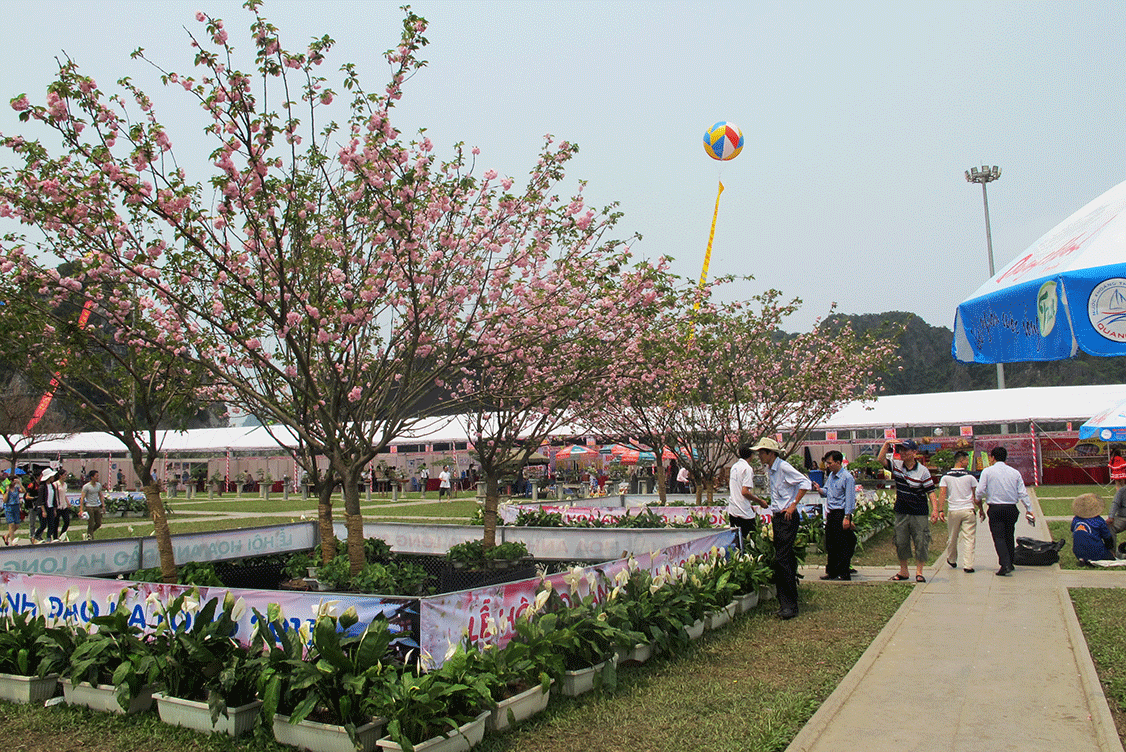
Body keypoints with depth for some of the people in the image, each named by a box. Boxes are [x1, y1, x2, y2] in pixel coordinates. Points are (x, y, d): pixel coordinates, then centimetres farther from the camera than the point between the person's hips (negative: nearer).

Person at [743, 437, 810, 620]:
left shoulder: (783, 467, -11)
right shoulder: (769, 470, 16)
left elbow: (805, 483, -18)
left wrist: (793, 506, -18)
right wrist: (761, 501, 14)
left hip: (788, 518, -9)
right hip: (777, 517, 9)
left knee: (781, 560, -13)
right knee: (786, 560, 11)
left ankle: (790, 605, -8)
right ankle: (786, 604, 17)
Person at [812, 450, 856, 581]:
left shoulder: (847, 477, -12)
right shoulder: (831, 476, 12)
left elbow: (850, 499, -14)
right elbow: (826, 492, 20)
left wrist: (847, 518, -18)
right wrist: (819, 489, -3)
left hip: (841, 513, -8)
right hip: (831, 513, 8)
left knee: (843, 545, -2)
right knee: (830, 544, 12)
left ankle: (844, 574, 6)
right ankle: (831, 571, 21)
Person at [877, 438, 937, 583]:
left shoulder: (923, 470, -7)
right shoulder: (896, 465, 3)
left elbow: (930, 491, -6)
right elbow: (880, 459, -1)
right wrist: (887, 444, -10)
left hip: (919, 513, -4)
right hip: (901, 512, 4)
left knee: (921, 542, 0)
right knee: (901, 542, 8)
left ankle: (919, 572, 11)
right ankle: (903, 571, 20)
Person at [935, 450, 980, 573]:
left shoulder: (946, 477, 1)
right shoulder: (970, 476, -3)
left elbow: (942, 495, -5)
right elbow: (976, 496, 1)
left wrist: (940, 510, -6)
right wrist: (981, 509, 13)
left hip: (953, 511, 2)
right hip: (968, 510, -2)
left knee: (952, 537, 17)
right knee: (969, 538, 0)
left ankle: (952, 560, 34)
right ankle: (968, 565, -4)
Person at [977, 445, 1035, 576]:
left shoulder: (987, 471, -4)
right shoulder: (1015, 472, 6)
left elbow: (980, 491, -9)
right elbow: (1023, 493, 4)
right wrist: (1029, 509, 10)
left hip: (995, 509, -4)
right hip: (1011, 509, 4)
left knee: (999, 537, -4)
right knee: (1009, 537, 17)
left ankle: (1005, 565, -17)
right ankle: (1009, 563, 26)